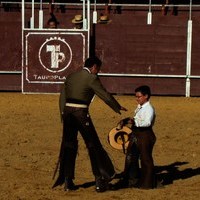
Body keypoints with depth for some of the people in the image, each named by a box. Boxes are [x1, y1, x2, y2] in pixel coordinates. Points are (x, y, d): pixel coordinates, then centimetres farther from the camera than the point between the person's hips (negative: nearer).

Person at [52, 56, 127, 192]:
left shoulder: (70, 77, 14)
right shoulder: (91, 78, -5)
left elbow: (62, 97, 14)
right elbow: (105, 96, -2)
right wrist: (118, 108, 12)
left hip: (67, 111, 6)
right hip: (81, 113, -6)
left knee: (69, 146, 12)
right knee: (93, 146, 6)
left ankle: (67, 181, 12)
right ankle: (99, 181, 8)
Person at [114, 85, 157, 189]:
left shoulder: (149, 108, -16)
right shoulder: (139, 107, 13)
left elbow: (147, 122, -29)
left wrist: (134, 122, -37)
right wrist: (125, 121, 13)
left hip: (145, 135, -10)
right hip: (135, 134, 10)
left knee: (145, 159, -1)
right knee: (130, 157, 14)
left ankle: (147, 182, 8)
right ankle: (131, 180, 25)